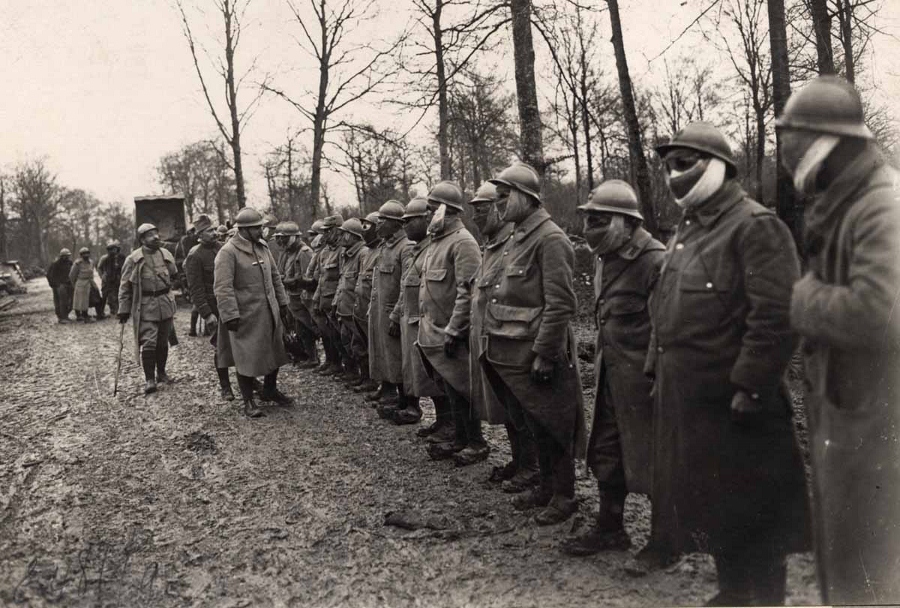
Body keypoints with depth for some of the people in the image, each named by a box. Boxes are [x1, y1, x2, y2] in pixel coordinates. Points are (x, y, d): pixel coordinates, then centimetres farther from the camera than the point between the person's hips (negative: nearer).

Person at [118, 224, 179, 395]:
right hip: (145, 306, -4)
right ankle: (149, 379, -3)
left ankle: (161, 373, 27)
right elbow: (125, 286, -3)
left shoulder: (166, 255, 7)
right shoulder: (133, 259, -6)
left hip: (165, 304, 5)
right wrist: (124, 310, -5)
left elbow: (174, 276, 22)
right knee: (148, 343, -10)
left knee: (163, 341, 13)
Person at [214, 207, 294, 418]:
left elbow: (274, 276, 17)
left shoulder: (262, 247, 9)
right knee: (247, 357, 2)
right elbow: (223, 288, -19)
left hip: (269, 312, 7)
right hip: (246, 316, -7)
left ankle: (270, 390, 36)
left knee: (274, 352, 16)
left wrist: (282, 301, 14)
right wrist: (230, 315, -23)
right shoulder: (228, 252, -15)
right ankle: (248, 402, 15)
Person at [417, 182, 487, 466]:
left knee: (460, 389, 0)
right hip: (434, 332, 9)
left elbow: (467, 292, -21)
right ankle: (459, 439, 26)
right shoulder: (437, 240, 14)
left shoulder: (462, 242, -15)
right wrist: (427, 325, 17)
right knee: (450, 389, 16)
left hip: (451, 334, -9)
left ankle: (477, 443, 13)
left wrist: (453, 331, -22)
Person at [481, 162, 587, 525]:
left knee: (551, 427, 4)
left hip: (536, 355, -9)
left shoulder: (550, 239, -16)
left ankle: (564, 496, 17)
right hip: (513, 354, 9)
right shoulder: (516, 239, 13)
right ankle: (546, 488, 32)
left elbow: (561, 304, -20)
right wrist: (493, 340, 16)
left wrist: (543, 354, -21)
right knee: (533, 426, 18)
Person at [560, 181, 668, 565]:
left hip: (643, 376, -9)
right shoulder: (606, 260, 11)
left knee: (651, 456, 4)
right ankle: (609, 528, 32)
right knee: (606, 452, 16)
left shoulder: (654, 261, -17)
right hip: (610, 373, 9)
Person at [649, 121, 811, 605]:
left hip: (730, 404, -9)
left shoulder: (755, 226, -13)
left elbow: (776, 316, -21)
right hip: (685, 398, 9)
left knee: (748, 509, 5)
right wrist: (659, 371, 16)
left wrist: (749, 387, -21)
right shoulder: (686, 231, 16)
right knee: (707, 503, 18)